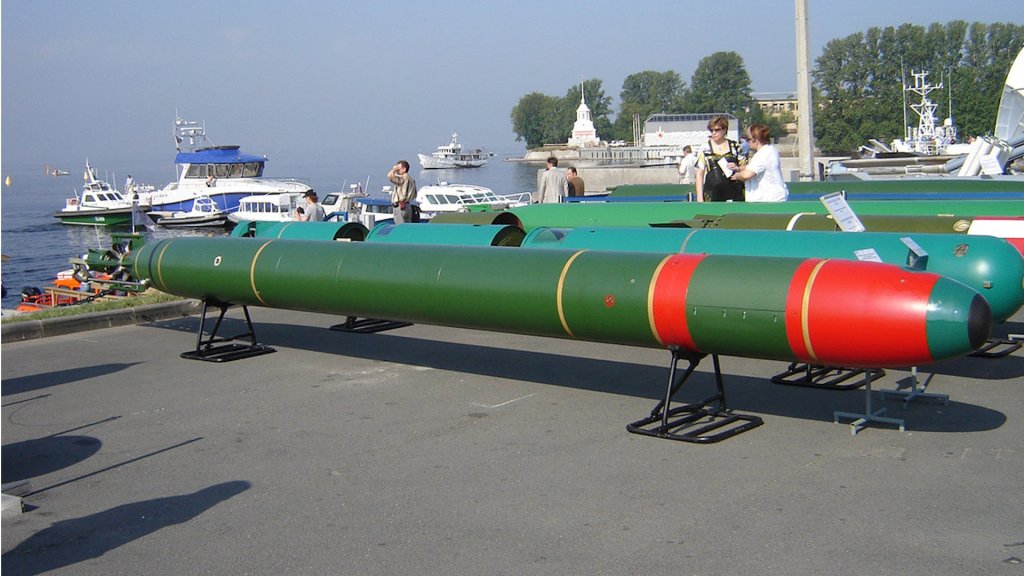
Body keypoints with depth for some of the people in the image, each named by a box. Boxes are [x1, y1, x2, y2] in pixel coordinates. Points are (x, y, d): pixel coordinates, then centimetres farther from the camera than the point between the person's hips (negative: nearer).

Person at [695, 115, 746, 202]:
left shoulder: (735, 147, 8)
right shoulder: (705, 148, 3)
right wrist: (699, 197, -2)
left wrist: (737, 168, -8)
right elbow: (699, 174, 4)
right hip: (712, 195, -2)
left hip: (733, 192, 2)